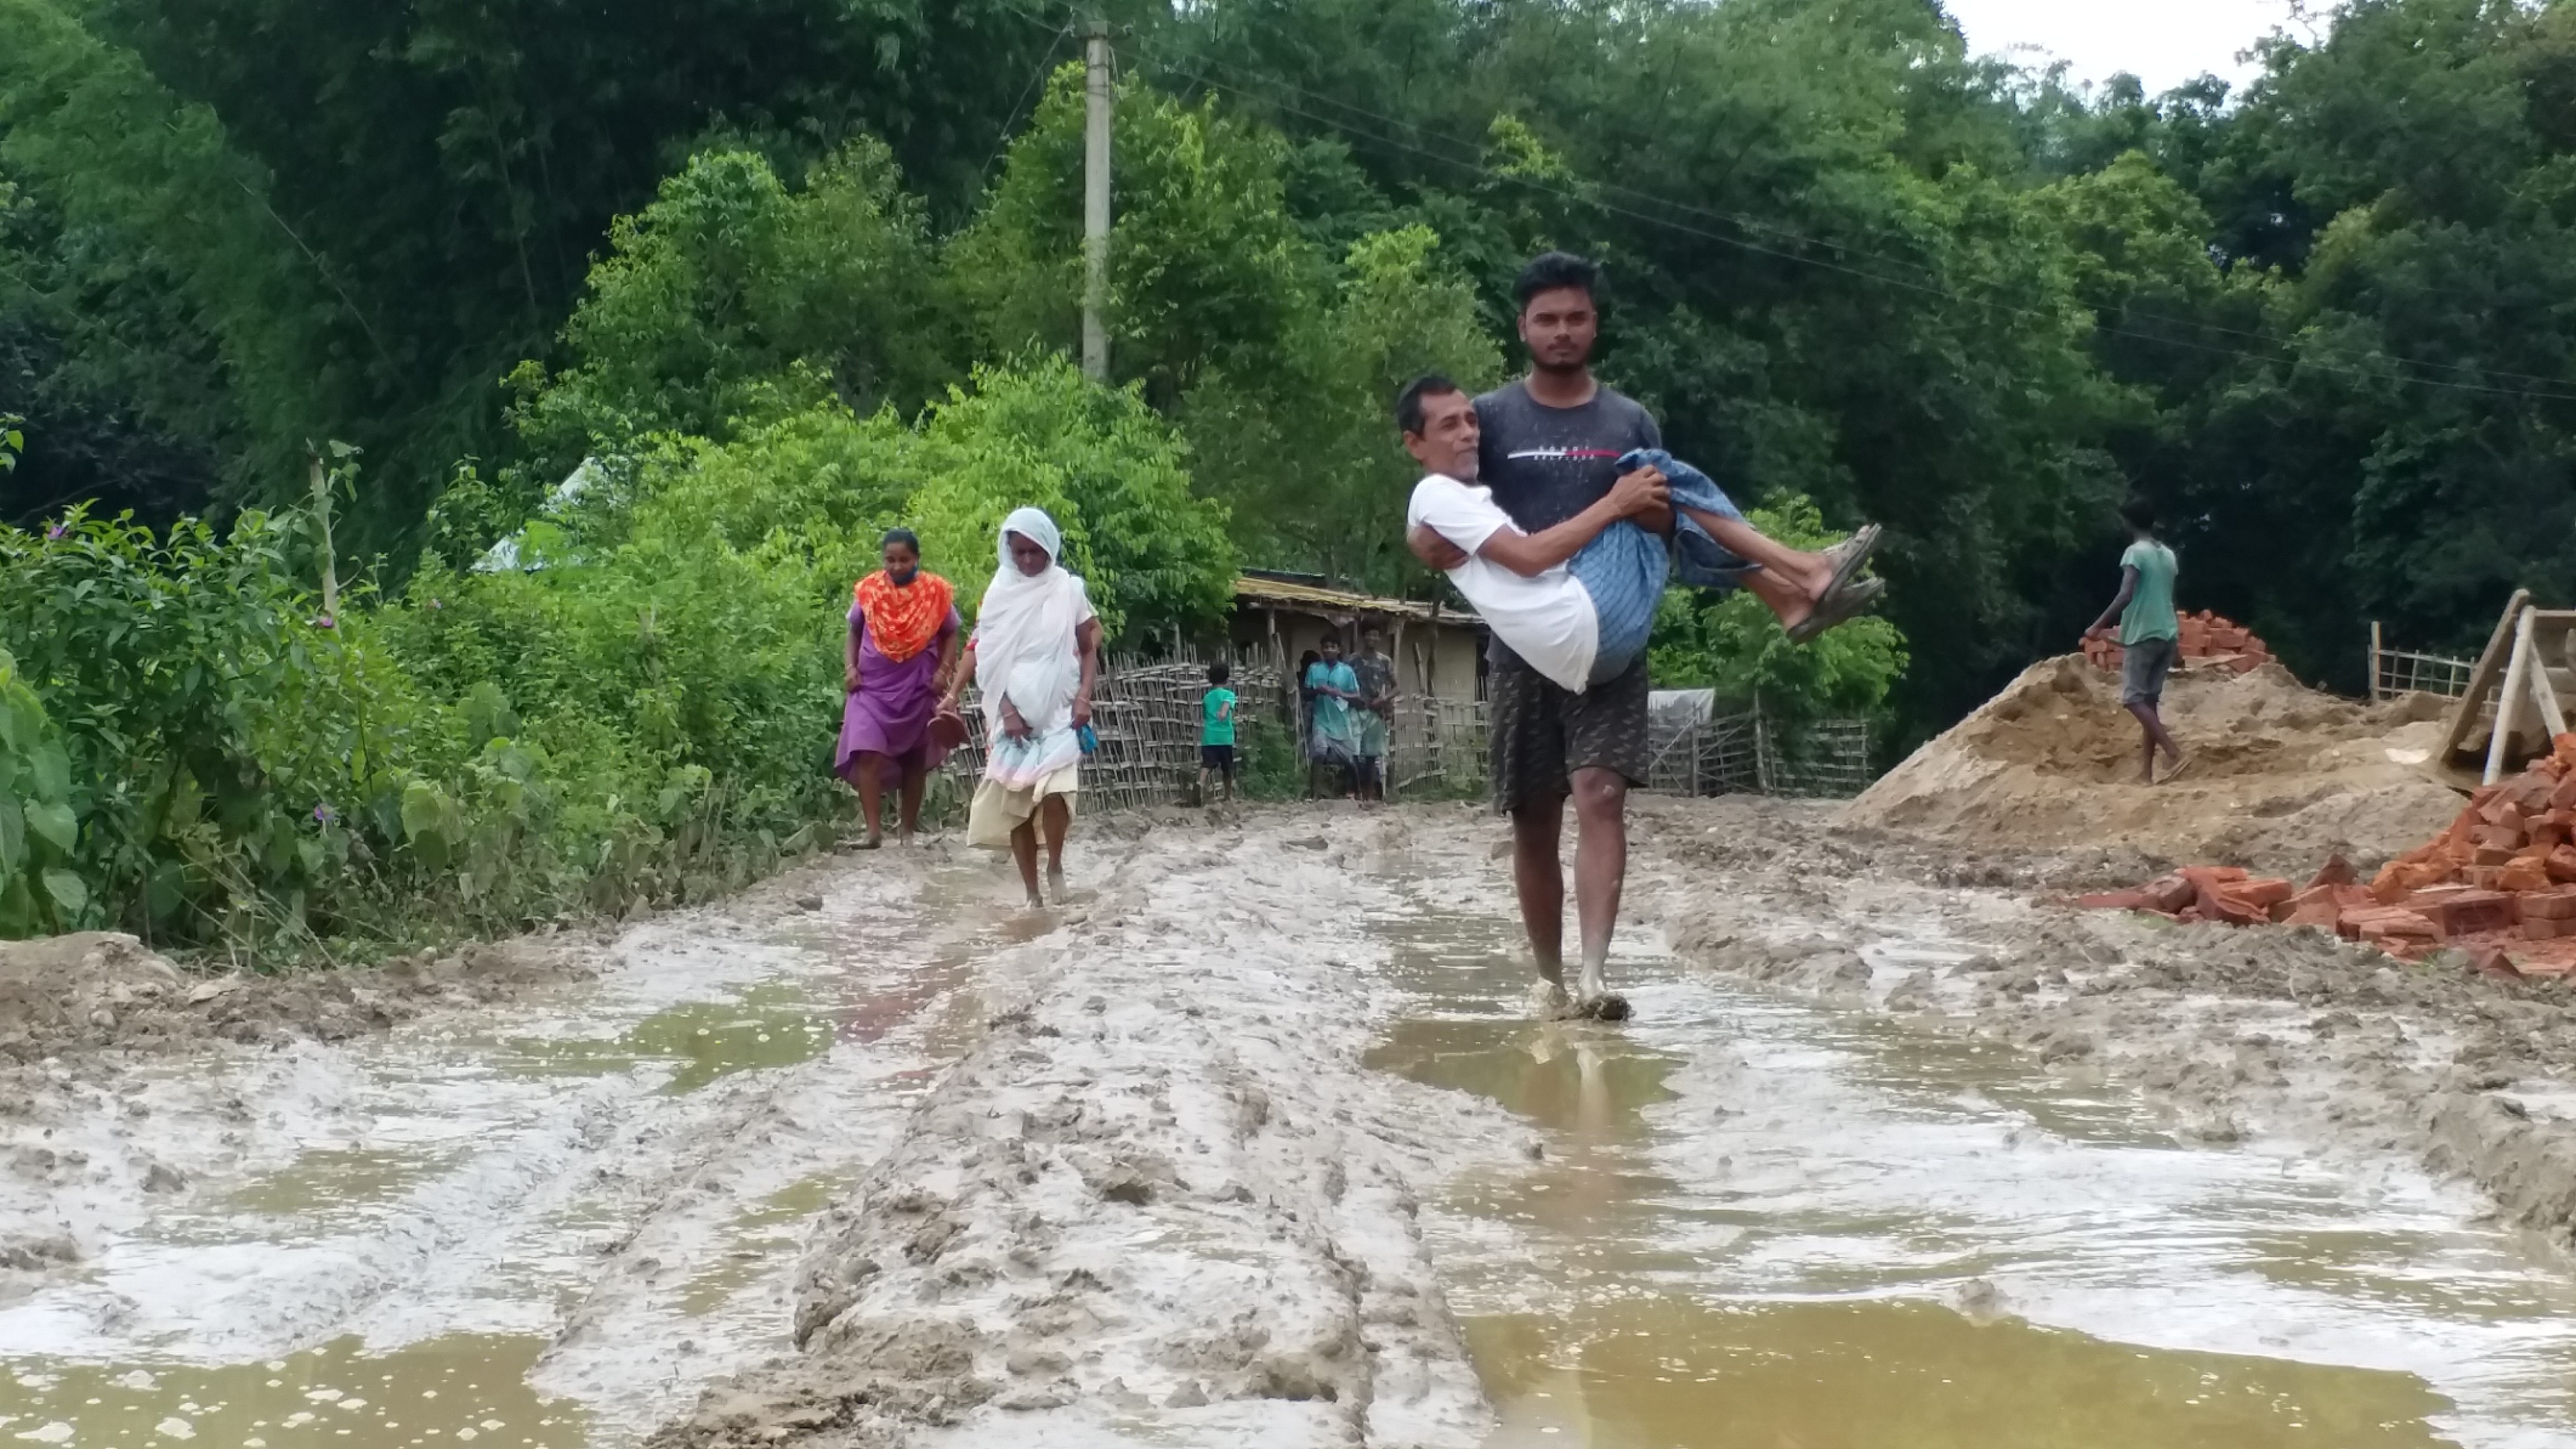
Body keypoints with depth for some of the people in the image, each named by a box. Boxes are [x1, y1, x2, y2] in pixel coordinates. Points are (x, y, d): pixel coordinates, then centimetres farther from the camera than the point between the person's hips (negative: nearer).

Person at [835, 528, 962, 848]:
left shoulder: (936, 592, -2)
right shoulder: (868, 591, 1)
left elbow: (950, 635, 7)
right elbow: (854, 633, 12)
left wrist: (944, 671, -7)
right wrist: (850, 668, -2)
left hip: (917, 687, 0)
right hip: (873, 685, 0)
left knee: (915, 758, 10)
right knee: (868, 754, -15)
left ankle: (908, 828, 22)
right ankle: (874, 830, -16)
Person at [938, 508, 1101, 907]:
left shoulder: (1069, 590, 1)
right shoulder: (999, 593, 3)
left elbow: (1089, 649, 7)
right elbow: (989, 657, 1)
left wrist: (1084, 696, -8)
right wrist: (1007, 709, -10)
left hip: (1059, 712, -2)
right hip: (1012, 714, 2)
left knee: (1054, 791, -22)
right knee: (1014, 802, -2)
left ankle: (1055, 865, 4)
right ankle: (1032, 893, 8)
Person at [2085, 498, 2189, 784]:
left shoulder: (2136, 552, -10)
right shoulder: (2168, 555, 13)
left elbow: (2126, 595, -21)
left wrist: (2098, 626, -16)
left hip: (2143, 635, -8)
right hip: (2168, 634, 8)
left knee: (2134, 698, -6)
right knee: (2150, 699, 9)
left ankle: (2175, 753, -19)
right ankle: (2147, 770, 7)